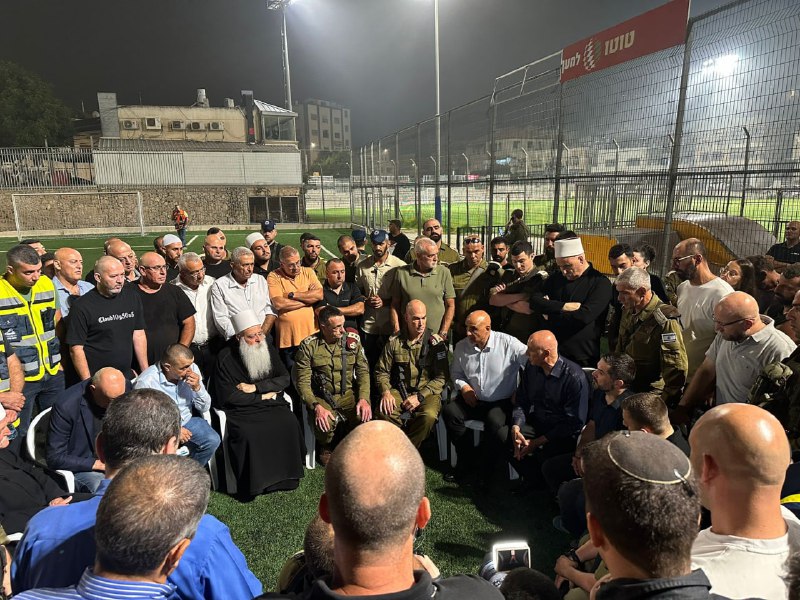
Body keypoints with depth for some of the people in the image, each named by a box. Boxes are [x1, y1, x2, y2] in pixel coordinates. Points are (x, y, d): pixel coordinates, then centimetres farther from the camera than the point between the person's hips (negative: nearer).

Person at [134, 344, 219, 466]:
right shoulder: (146, 382, -22)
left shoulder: (192, 369, -9)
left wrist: (197, 387, -21)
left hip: (187, 421, 4)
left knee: (213, 440, -21)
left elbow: (204, 408, -2)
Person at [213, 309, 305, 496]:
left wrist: (255, 387, -9)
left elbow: (284, 379, 3)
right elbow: (227, 396, -11)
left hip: (271, 404, 3)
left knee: (289, 424, -24)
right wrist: (263, 396, -7)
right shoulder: (226, 358, -7)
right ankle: (254, 482, -12)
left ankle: (286, 476, -8)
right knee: (247, 433, -32)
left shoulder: (268, 348, 6)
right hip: (241, 409, -3)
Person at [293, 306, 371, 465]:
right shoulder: (309, 346, -6)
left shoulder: (352, 340, 2)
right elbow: (302, 381, -8)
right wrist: (316, 406, -23)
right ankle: (326, 447, 7)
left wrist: (364, 398, -13)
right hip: (321, 397, -2)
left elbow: (363, 371, 4)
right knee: (325, 424, -32)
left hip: (347, 393, 2)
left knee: (364, 417, -26)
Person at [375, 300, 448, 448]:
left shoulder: (435, 343, 2)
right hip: (399, 391, 1)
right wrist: (386, 392, -8)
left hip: (426, 392, -1)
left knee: (429, 416, -34)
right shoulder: (394, 342, 8)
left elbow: (442, 377, -2)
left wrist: (420, 396, -13)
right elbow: (381, 371, 11)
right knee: (384, 413, -30)